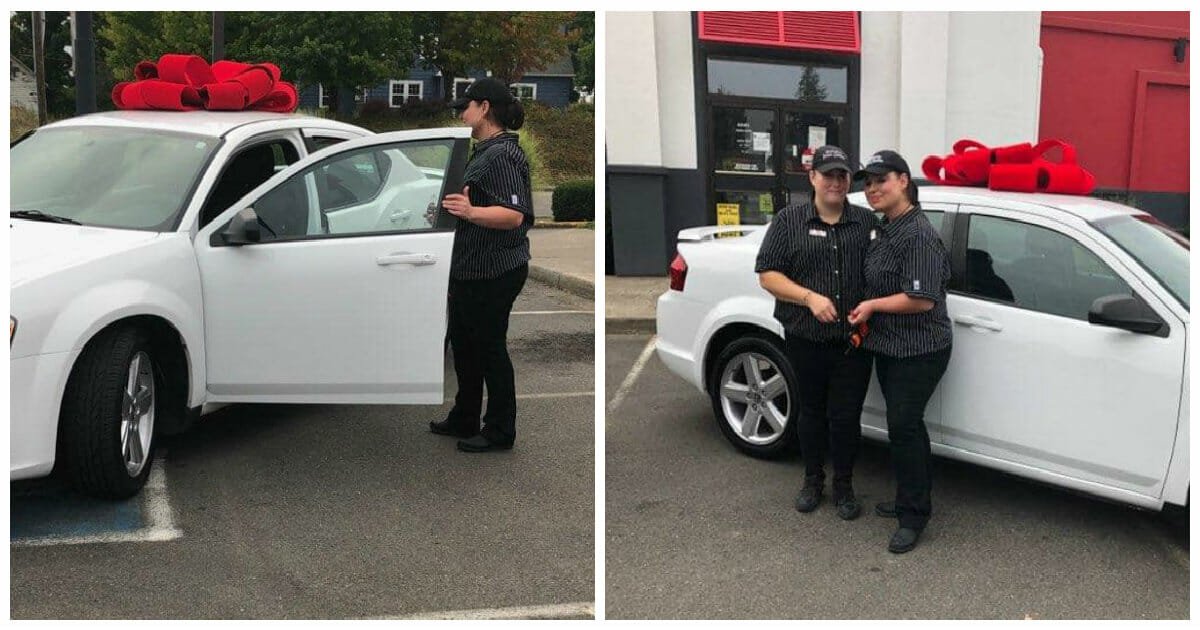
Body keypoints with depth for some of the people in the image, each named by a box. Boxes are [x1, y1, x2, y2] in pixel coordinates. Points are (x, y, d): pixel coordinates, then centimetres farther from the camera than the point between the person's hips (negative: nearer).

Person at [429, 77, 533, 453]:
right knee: (463, 344, 18)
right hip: (471, 268, 11)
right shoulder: (484, 151, 15)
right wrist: (451, 207, 32)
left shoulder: (502, 155, -19)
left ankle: (500, 432, 13)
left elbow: (514, 215, -29)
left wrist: (471, 212, -40)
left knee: (489, 348, 0)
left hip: (494, 272, -11)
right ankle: (464, 419, 32)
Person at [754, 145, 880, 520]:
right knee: (812, 412, 13)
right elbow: (767, 275, -3)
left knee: (846, 416, 3)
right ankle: (813, 481, 31)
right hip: (805, 339, 0)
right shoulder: (789, 221, 2)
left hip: (853, 341, 0)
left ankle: (843, 486, 22)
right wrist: (810, 297, -16)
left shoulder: (868, 223, 7)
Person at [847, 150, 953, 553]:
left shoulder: (917, 235, -19)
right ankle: (909, 500, 28)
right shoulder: (886, 229, 11)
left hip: (918, 351, -9)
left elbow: (921, 299, -24)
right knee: (903, 425, 16)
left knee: (904, 427, -6)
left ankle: (913, 516, 4)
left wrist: (872, 305, -14)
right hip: (889, 347, 9)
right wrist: (866, 316, 8)